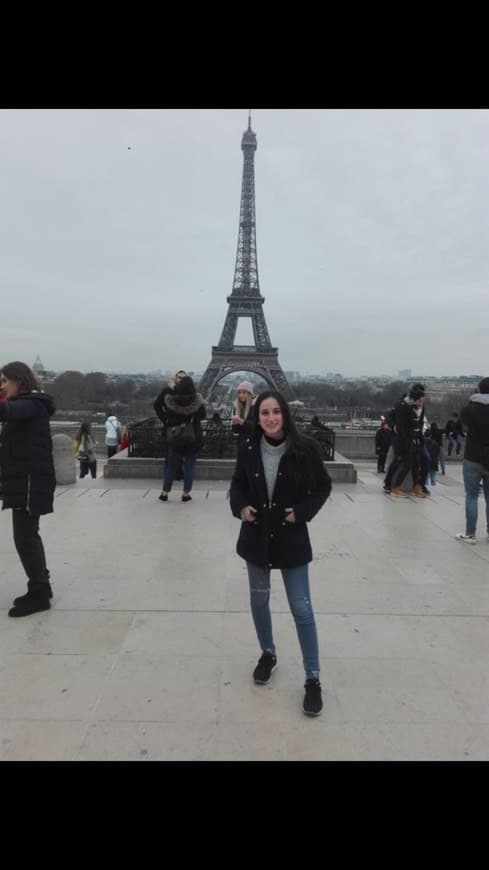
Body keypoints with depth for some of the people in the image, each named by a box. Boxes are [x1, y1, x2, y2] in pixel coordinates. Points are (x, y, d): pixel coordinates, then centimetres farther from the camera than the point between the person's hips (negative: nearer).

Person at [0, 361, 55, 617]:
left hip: (30, 480, -10)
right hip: (23, 479, 10)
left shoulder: (32, 404, -12)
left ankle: (38, 594, 4)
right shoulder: (26, 406, 19)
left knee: (24, 537, -6)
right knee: (28, 535, 15)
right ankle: (41, 586, 25)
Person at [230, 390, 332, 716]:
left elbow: (323, 486, -2)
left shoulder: (305, 448, -14)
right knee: (259, 600, 18)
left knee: (301, 608, 3)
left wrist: (303, 512, -14)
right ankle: (268, 654, 43)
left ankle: (313, 679, 18)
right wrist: (240, 506, -10)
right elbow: (238, 483, 8)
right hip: (256, 536, 3)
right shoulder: (248, 449, -8)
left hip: (292, 538, -3)